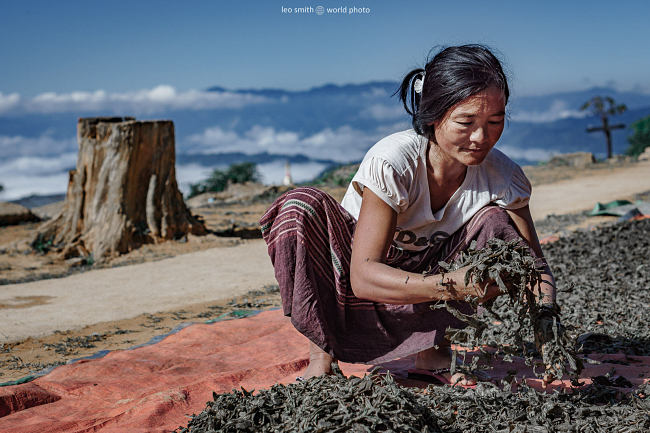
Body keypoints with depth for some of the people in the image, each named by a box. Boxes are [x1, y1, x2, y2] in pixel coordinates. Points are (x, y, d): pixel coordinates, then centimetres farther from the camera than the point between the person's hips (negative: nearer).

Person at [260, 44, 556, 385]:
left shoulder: (503, 177, -16)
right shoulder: (392, 162, -29)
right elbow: (363, 277, -33)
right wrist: (451, 285, -49)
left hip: (416, 310, 3)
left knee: (495, 223, -20)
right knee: (301, 206, -30)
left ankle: (432, 348, -4)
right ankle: (321, 356, -15)